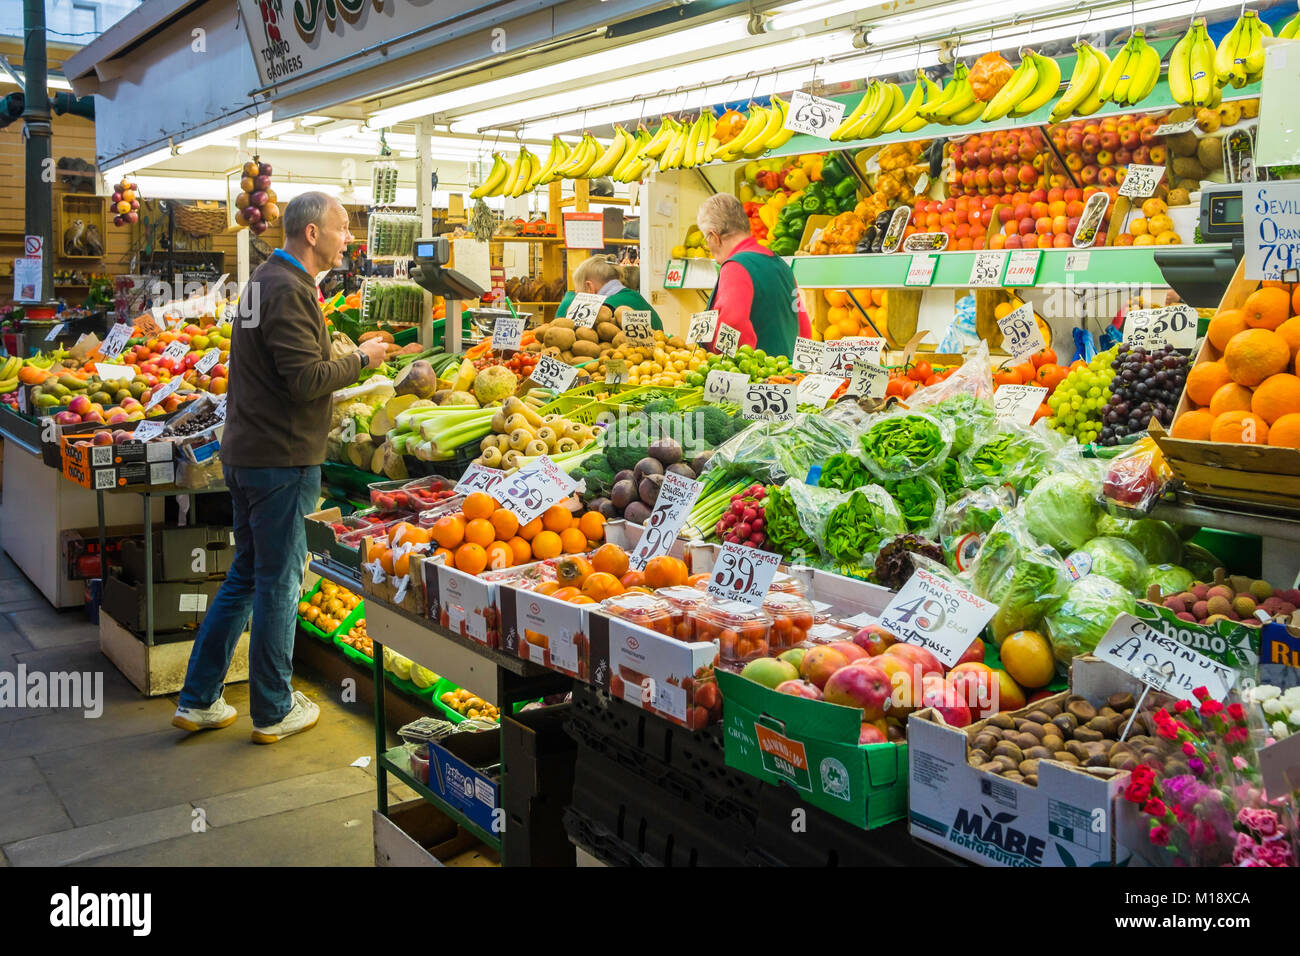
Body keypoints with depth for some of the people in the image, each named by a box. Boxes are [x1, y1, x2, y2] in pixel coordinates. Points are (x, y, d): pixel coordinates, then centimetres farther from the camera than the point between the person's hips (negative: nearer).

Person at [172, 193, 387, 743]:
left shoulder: (268, 280, 16)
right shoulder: (288, 290, -16)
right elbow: (306, 379, -22)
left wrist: (346, 357, 12)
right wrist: (361, 359, -9)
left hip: (247, 452, 10)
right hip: (282, 459, -10)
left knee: (245, 577, 17)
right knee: (279, 584, 1)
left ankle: (197, 702, 24)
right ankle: (274, 713, 14)